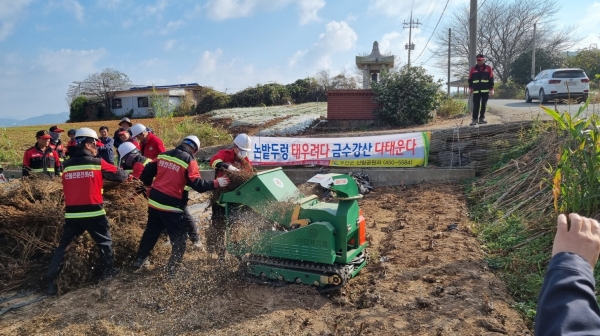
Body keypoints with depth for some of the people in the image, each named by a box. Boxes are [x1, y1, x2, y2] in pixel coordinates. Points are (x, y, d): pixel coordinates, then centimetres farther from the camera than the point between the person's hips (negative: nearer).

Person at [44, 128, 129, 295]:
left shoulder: (67, 165, 7)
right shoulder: (97, 163, -5)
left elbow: (68, 187, 18)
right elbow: (121, 175, 3)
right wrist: (125, 175, 27)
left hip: (71, 213, 4)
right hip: (93, 213, -4)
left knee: (63, 245, 14)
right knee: (104, 242, 14)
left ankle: (50, 279, 13)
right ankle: (107, 271, 20)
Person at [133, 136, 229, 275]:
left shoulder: (163, 155, 7)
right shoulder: (189, 161, -10)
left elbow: (147, 172, 11)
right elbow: (197, 184, -17)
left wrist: (149, 186, 29)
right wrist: (216, 183, -9)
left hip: (154, 201, 7)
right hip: (170, 205, -7)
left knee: (151, 231, 27)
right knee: (179, 239, 7)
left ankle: (139, 260, 40)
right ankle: (173, 268, 10)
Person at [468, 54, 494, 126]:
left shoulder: (488, 68, 5)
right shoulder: (473, 69, 7)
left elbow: (491, 79, 4)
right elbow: (470, 80, 11)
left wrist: (491, 89, -1)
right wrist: (470, 88, 2)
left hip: (485, 91, 0)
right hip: (476, 91, 0)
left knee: (483, 105, 6)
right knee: (476, 106, -5)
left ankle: (482, 118, 14)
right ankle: (475, 119, -4)